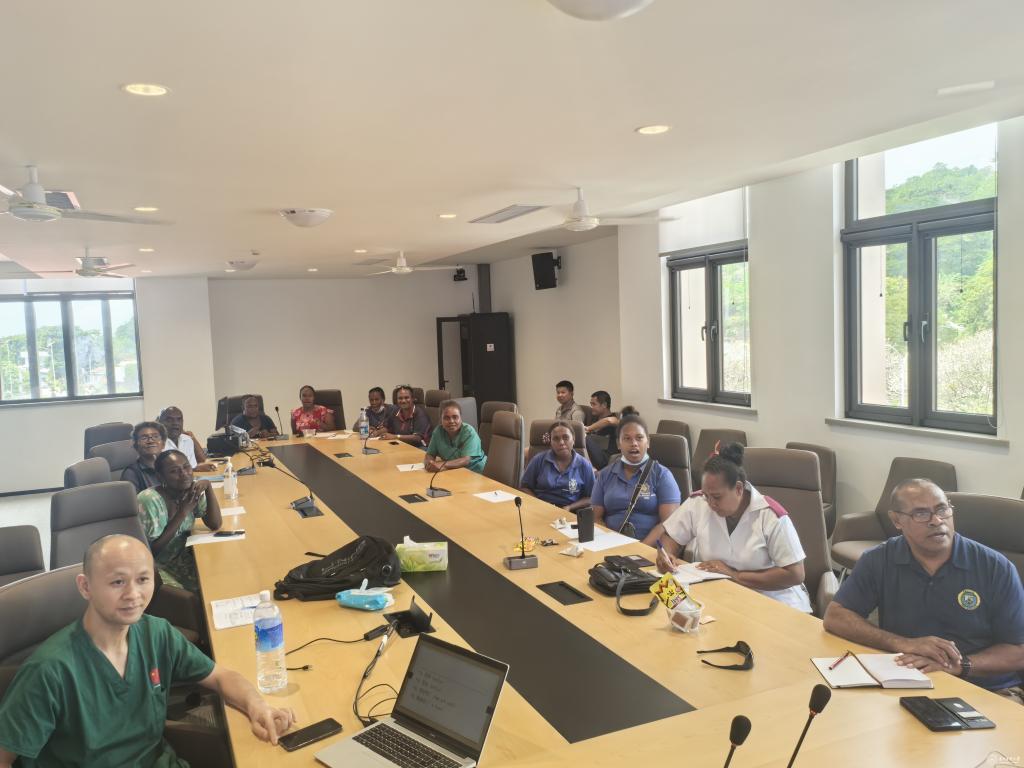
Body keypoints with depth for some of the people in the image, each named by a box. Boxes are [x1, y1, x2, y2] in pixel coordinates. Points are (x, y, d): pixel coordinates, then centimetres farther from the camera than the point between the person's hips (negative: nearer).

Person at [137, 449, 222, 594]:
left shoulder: (192, 489, -5)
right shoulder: (150, 500, -23)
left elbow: (215, 525, -10)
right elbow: (152, 550, -21)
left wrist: (208, 487, -20)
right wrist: (183, 512, -25)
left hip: (183, 557, 6)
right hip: (158, 565, -6)